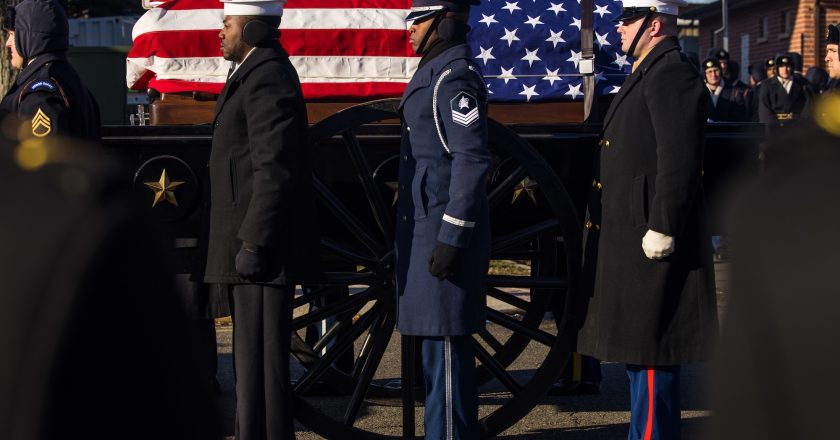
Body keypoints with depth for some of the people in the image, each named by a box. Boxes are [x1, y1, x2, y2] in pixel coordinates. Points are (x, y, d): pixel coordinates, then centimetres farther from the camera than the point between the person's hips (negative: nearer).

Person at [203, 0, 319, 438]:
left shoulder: (268, 78, -15)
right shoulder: (254, 74, 18)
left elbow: (274, 169, -22)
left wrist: (253, 244, -22)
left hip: (262, 248, -11)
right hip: (250, 243, 11)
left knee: (260, 356, -6)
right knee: (252, 354, 16)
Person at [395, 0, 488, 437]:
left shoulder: (454, 77, -15)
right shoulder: (437, 73, 16)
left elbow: (472, 160, -21)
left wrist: (452, 237, -23)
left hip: (444, 227, -11)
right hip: (429, 224, 11)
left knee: (444, 343, -6)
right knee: (439, 342, 14)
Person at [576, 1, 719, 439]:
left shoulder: (673, 75, -14)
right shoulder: (646, 75, 19)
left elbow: (679, 160, -22)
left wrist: (661, 230, -24)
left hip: (650, 242, -11)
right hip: (630, 238, 11)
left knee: (651, 353, -7)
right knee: (637, 351, 16)